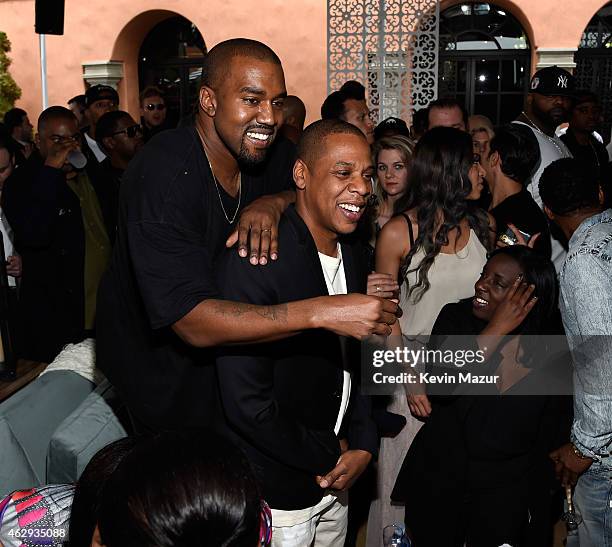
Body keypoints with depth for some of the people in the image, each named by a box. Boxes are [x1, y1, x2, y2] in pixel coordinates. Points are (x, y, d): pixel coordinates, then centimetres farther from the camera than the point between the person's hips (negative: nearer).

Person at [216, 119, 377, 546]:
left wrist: (363, 448, -2)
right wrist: (330, 458, -13)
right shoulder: (254, 259, -23)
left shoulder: (355, 258, 1)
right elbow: (247, 403, -25)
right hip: (274, 493, -7)